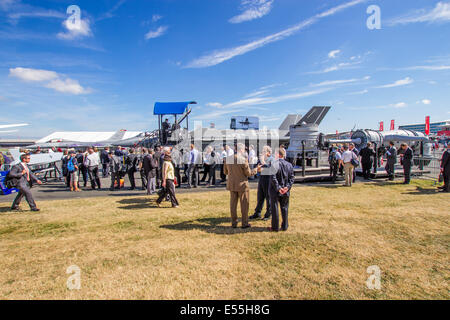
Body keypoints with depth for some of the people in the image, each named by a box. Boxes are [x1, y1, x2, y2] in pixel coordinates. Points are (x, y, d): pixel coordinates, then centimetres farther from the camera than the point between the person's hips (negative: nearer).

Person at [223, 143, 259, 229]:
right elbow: (248, 173, -10)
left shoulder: (228, 158, -2)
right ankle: (245, 223, 16)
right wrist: (256, 169, 5)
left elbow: (225, 172, 8)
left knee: (233, 204, 13)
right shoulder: (243, 159, -18)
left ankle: (234, 223, 19)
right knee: (244, 204, 8)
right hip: (242, 185, -5)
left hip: (231, 184, 5)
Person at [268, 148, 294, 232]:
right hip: (285, 191, 5)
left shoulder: (274, 164, -15)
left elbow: (273, 178, -21)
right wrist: (287, 187, -5)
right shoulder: (289, 165, 3)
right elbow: (291, 178, 0)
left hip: (275, 191, -5)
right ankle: (284, 226, 21)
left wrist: (278, 188, -16)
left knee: (274, 209, 5)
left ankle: (275, 227, 12)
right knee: (284, 208, 15)